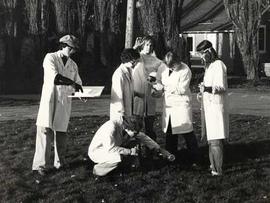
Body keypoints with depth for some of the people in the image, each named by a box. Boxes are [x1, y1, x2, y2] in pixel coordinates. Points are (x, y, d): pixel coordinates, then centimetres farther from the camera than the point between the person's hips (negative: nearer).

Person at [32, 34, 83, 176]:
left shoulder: (73, 65, 15)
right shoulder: (50, 58, -2)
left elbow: (78, 83, 14)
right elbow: (55, 78, -18)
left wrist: (81, 93, -7)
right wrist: (72, 83, -18)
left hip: (65, 102, 5)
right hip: (49, 100, -5)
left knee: (61, 132, 6)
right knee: (45, 130, -10)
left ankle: (60, 162, 17)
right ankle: (41, 164, -8)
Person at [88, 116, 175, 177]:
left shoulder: (130, 128, -11)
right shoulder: (111, 128, -34)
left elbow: (143, 137, 1)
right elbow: (110, 148, -37)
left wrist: (160, 150, -1)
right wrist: (129, 152, -31)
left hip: (109, 148, 8)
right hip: (96, 151, -8)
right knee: (119, 157, -34)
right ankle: (97, 170, -9)